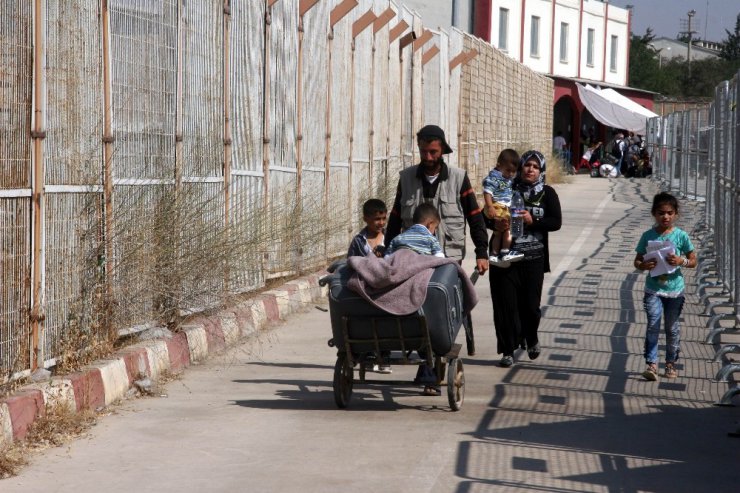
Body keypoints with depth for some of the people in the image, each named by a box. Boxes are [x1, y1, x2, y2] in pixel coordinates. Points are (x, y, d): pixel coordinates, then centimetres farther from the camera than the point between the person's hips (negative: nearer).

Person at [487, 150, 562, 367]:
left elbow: (556, 222, -2)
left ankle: (531, 339, 32)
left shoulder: (547, 193, 5)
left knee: (530, 303, 2)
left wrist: (533, 221, -17)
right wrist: (495, 223, -14)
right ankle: (508, 351, 5)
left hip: (533, 259, 0)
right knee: (506, 303, -3)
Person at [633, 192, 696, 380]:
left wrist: (681, 261, -18)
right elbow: (637, 261, 4)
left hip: (674, 289, 0)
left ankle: (671, 363, 23)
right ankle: (651, 363, -9)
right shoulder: (648, 236, -2)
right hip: (653, 289, 0)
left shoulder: (681, 236, -4)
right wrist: (644, 265, -19)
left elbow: (693, 261, 3)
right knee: (653, 325, -11)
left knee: (672, 328, 10)